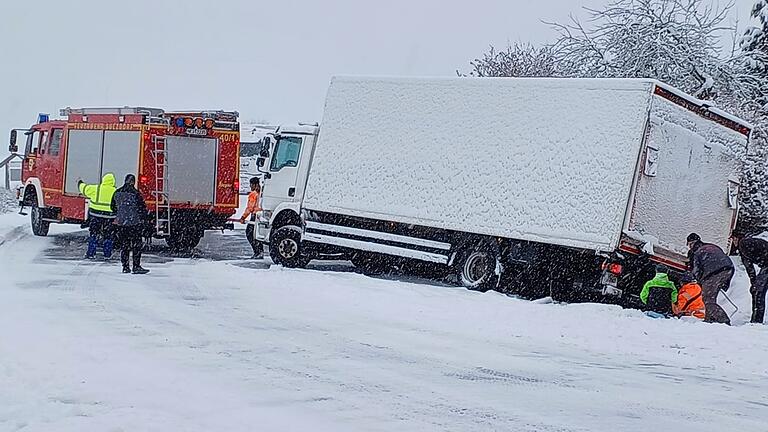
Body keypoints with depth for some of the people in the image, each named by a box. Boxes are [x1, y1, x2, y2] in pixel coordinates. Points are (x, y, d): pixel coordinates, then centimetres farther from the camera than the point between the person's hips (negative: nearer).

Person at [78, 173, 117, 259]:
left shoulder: (96, 189, -5)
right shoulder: (115, 192, -5)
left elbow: (84, 188, 8)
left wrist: (80, 182, 27)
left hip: (95, 214, -1)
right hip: (109, 216, 1)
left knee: (93, 234, 8)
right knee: (107, 235, 12)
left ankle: (91, 253, 7)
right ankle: (107, 254, 15)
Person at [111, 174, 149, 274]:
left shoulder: (117, 193, 6)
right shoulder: (135, 193, -11)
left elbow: (113, 207, 15)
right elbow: (142, 207, -9)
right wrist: (143, 217, 7)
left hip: (121, 223, 5)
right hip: (135, 223, -5)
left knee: (124, 245, 11)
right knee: (137, 245, 0)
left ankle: (125, 267, 12)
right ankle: (136, 267, -4)